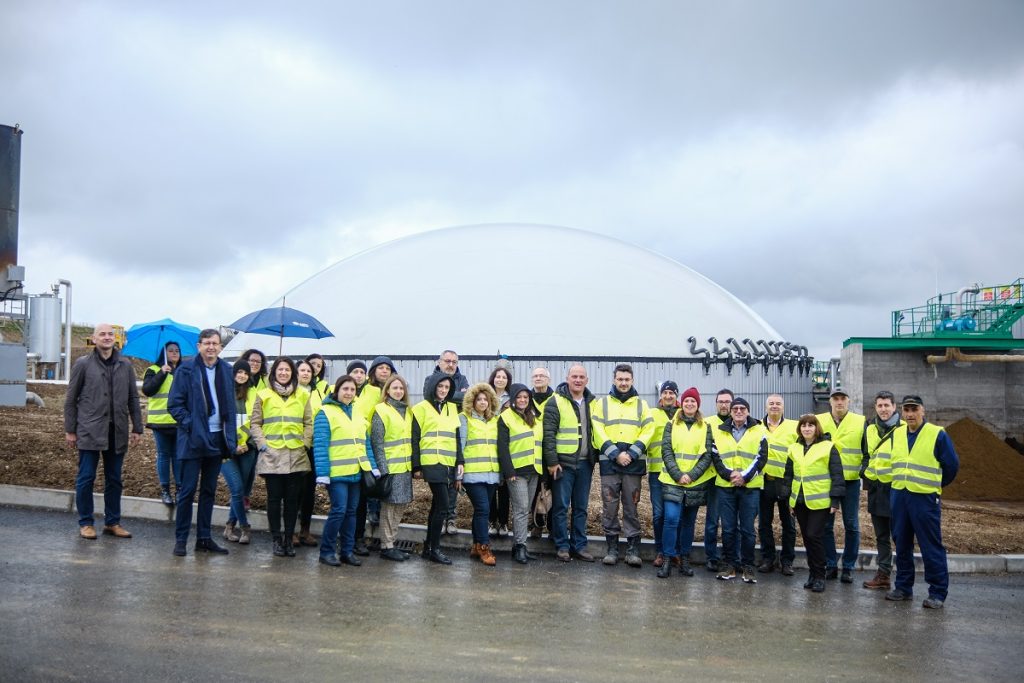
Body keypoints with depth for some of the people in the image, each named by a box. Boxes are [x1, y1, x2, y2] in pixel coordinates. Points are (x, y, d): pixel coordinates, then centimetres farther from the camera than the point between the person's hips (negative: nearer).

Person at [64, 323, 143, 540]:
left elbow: (133, 399, 10)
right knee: (86, 478, 2)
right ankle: (86, 523, 14)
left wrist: (137, 428, 7)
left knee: (114, 479, 9)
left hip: (117, 432, 3)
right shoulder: (83, 364, 1)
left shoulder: (125, 365, 8)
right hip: (90, 431, -3)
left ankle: (112, 522, 19)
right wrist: (70, 430, 0)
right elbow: (70, 400, 3)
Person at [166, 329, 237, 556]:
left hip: (216, 439, 5)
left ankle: (204, 538, 19)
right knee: (187, 491, 0)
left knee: (209, 491, 11)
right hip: (193, 439, -5)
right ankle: (180, 539, 10)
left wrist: (230, 437, 5)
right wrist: (190, 425, -16)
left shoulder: (226, 370, 8)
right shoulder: (187, 369, -5)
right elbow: (174, 403, -6)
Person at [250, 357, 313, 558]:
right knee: (274, 498, 2)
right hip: (272, 455, -1)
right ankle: (277, 540, 12)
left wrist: (305, 443, -1)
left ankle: (289, 539, 13)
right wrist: (262, 443, -5)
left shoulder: (303, 395, 9)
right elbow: (254, 423, 6)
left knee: (293, 498, 4)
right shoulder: (263, 395, 5)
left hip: (296, 455, 1)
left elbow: (309, 423, 10)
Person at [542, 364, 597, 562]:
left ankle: (579, 546, 19)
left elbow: (597, 431, 16)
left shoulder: (592, 402, 10)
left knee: (581, 507, 10)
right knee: (561, 506, 2)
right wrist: (552, 461, -13)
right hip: (563, 462, -5)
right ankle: (562, 546, 12)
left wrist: (595, 458, 10)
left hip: (585, 463, 5)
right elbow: (548, 434, -9)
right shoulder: (556, 402, -6)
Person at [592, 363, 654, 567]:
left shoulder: (641, 404, 10)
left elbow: (647, 431, 1)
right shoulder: (602, 403, 8)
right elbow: (598, 432, -2)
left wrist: (631, 453, -11)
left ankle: (633, 549, 10)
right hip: (609, 462, 0)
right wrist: (615, 454, -12)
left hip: (634, 463, 0)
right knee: (609, 507, 2)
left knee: (631, 507, 4)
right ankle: (612, 548, 11)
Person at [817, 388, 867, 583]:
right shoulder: (819, 421, 3)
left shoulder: (860, 422, 0)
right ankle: (830, 565, 15)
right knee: (826, 525, 5)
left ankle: (848, 567, 15)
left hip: (851, 481, -1)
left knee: (851, 526, 5)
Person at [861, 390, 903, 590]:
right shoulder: (870, 429, 11)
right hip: (876, 488, 6)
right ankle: (883, 575, 21)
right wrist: (864, 471, 8)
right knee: (881, 536, 13)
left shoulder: (903, 429, -7)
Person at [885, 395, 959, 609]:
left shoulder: (937, 434, -7)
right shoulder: (896, 434, 8)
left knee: (932, 548, -2)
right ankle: (903, 587, 22)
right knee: (902, 545, 11)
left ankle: (937, 593, 7)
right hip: (899, 496, 5)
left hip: (925, 498, -5)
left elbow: (952, 465, 0)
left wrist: (935, 486, 10)